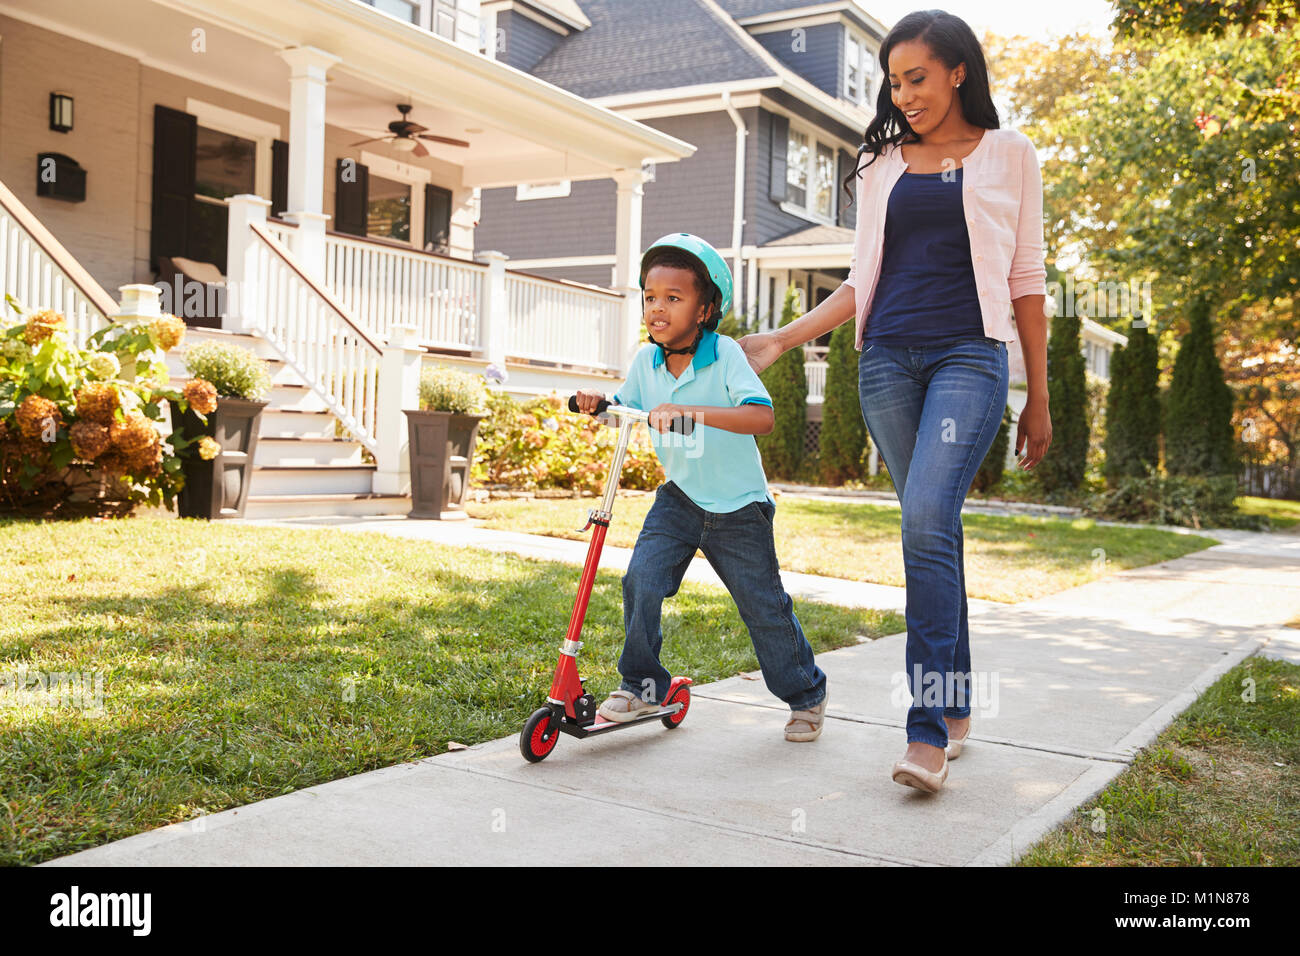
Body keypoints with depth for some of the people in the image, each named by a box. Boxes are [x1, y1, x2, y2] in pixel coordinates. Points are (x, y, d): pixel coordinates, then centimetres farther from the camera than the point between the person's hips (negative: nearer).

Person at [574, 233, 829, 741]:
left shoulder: (725, 355, -20)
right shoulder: (646, 360, -5)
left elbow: (762, 416, -34)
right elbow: (624, 410, 11)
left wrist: (690, 410, -45)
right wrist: (597, 402, -12)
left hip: (737, 506, -4)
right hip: (679, 496, 4)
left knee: (764, 608, 5)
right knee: (641, 580, -16)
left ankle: (807, 695, 28)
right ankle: (641, 684, 6)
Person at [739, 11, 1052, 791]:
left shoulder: (1009, 155, 8)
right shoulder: (883, 166, 16)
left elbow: (1026, 280, 7)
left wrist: (1039, 398, 6)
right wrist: (781, 340, 4)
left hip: (969, 355, -3)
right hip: (887, 359, 4)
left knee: (927, 520, -20)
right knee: (932, 530, 4)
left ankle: (928, 732, -17)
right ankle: (956, 711, 14)